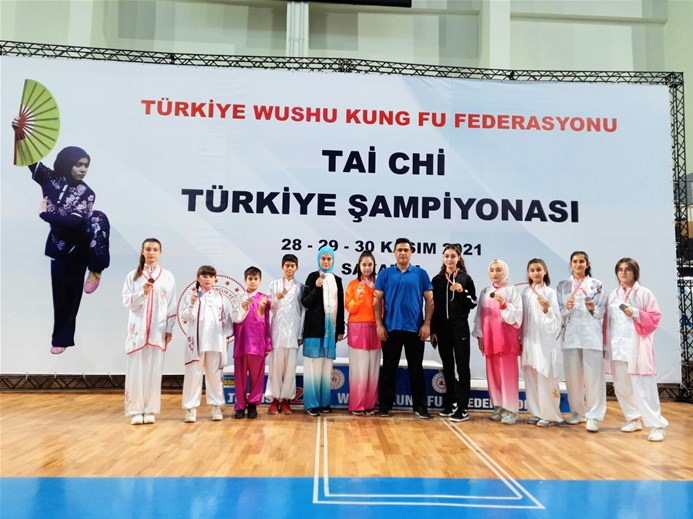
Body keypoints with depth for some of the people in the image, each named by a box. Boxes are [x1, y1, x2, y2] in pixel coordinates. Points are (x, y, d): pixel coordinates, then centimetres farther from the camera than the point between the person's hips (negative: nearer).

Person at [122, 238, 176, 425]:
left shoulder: (167, 276, 6)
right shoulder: (132, 276, 6)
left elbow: (171, 305, 5)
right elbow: (127, 301, -1)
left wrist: (169, 329, 0)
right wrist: (142, 292, -18)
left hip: (158, 330, 0)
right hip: (137, 329, 0)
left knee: (153, 370, 1)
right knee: (136, 369, -3)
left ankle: (150, 410, 8)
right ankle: (136, 410, 3)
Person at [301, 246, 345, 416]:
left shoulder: (337, 280, 13)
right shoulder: (313, 277, 0)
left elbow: (340, 306, 13)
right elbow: (305, 302, -6)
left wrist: (340, 329, 9)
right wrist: (316, 288, -21)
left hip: (331, 328, 4)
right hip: (315, 328, -4)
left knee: (327, 366, 7)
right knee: (314, 365, -3)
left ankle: (325, 401, 13)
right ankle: (311, 403, 1)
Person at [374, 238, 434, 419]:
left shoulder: (421, 274, 4)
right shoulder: (385, 274, 4)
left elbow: (429, 300, 4)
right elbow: (377, 300, 3)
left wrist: (427, 324, -4)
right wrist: (379, 325, -5)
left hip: (415, 329, 0)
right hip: (390, 328, 0)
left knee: (416, 368, 7)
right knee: (389, 368, 8)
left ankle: (420, 406, 17)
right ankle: (385, 405, 17)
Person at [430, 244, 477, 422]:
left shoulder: (466, 278, 2)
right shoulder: (437, 279, 7)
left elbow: (473, 303, 2)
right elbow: (432, 306, 7)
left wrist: (462, 292, -15)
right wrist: (432, 330, 3)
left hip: (460, 327, -2)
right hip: (442, 327, 3)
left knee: (462, 366, -3)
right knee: (447, 366, 9)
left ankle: (463, 408, -2)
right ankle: (449, 403, 18)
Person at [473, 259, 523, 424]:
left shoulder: (512, 290, 1)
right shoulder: (485, 292, 12)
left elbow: (517, 314, -6)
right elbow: (479, 315, 11)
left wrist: (504, 305, -21)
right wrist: (479, 335, 6)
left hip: (506, 337, -4)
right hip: (489, 337, 5)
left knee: (508, 373, -6)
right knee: (492, 373, 7)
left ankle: (510, 409, -1)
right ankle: (498, 407, 16)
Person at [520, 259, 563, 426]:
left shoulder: (549, 292, -4)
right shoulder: (525, 292, 9)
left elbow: (556, 320, -7)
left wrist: (546, 309, -25)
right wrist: (520, 339, 10)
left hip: (545, 340, -5)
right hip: (529, 341, 5)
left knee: (545, 377, -3)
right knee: (531, 377, 8)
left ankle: (549, 414, 7)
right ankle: (536, 412, 18)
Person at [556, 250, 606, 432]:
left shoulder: (597, 285, 7)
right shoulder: (562, 285, 10)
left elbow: (602, 312, 5)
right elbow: (558, 312, 7)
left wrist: (593, 308, -15)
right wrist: (567, 308, -13)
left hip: (591, 334, -2)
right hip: (570, 334, 2)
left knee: (593, 375, -7)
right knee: (573, 375, 5)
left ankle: (593, 416, -2)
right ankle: (578, 412, 18)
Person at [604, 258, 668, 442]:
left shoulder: (644, 293, -1)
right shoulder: (613, 294, 12)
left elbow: (654, 318, -4)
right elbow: (607, 319, 13)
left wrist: (635, 313, -19)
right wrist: (605, 343, 9)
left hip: (637, 347, -5)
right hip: (617, 347, 5)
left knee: (643, 387, -8)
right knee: (621, 386, 8)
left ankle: (657, 425, -1)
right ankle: (634, 419, 23)